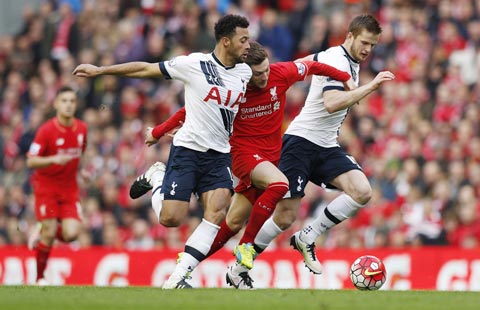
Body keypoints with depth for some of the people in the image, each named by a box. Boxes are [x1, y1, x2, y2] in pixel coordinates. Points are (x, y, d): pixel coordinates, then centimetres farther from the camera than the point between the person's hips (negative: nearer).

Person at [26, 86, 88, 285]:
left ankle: (41, 235, 22)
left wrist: (80, 169, 7)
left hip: (69, 187, 4)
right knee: (50, 233, -8)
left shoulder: (81, 128, 0)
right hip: (46, 185, -4)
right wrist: (54, 159, -30)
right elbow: (31, 162, -16)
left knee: (71, 234, -11)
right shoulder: (46, 130, -15)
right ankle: (40, 277, 11)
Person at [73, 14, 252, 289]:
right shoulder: (195, 64, -9)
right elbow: (146, 69, -1)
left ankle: (177, 278, -22)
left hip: (220, 155, 4)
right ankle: (157, 179, 26)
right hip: (188, 149, -4)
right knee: (171, 219, -10)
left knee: (218, 208, -22)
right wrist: (100, 70, 1)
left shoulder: (245, 72, 6)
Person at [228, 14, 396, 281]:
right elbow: (332, 103, -32)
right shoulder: (338, 61, -16)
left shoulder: (351, 61, 13)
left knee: (362, 191, -16)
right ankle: (239, 267, 10)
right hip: (301, 141, -8)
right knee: (285, 217, -9)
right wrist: (370, 87, -33)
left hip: (326, 148, 9)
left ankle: (307, 239, -5)